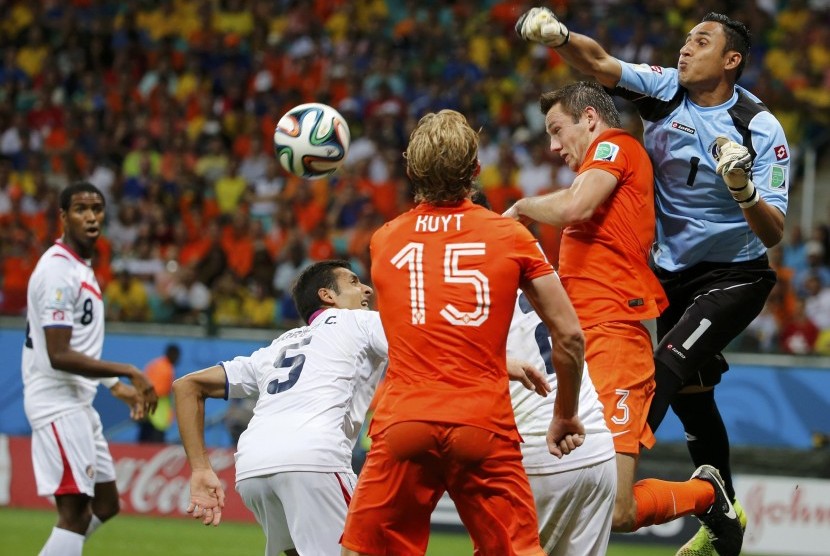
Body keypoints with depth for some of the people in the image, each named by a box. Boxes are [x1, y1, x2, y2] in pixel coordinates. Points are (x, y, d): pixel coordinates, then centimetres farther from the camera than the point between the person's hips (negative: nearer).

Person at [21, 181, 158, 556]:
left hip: (77, 402, 10)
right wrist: (127, 372, -20)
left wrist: (118, 387, 19)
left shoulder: (81, 268, 15)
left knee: (105, 504, 17)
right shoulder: (58, 271, -17)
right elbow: (58, 356, -22)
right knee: (75, 511, -14)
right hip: (57, 402, -10)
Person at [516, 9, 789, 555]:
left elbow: (774, 233, -22)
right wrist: (558, 35, -37)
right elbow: (600, 63, -18)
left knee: (668, 368, -24)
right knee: (690, 393, 16)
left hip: (734, 278, -6)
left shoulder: (761, 130, -19)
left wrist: (744, 190, -41)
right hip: (672, 271, 6)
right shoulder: (665, 90, -7)